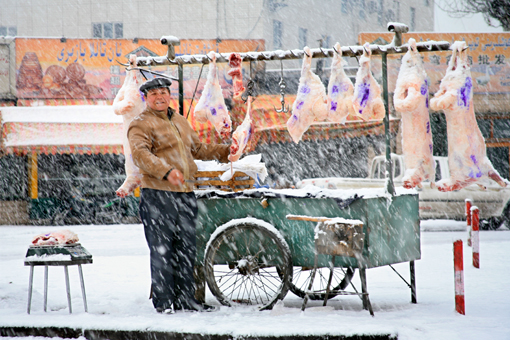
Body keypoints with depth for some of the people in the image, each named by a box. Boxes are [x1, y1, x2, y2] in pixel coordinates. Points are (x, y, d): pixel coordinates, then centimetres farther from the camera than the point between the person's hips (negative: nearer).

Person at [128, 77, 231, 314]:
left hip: (185, 194, 7)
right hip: (158, 196, -7)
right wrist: (166, 172, -34)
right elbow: (140, 154, -21)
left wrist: (227, 151, 24)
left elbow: (198, 149, 34)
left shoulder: (180, 121, 21)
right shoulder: (141, 124, -4)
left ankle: (185, 299, 18)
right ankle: (163, 301, 0)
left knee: (186, 249, 10)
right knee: (162, 250, -6)